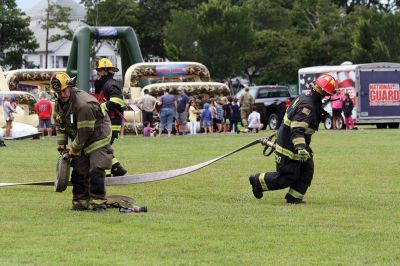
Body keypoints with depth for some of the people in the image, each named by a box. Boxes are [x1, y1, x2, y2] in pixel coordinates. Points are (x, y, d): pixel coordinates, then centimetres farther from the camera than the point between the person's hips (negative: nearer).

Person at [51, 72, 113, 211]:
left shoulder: (84, 104, -31)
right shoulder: (59, 103, -4)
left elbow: (85, 132, -26)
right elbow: (60, 124, 11)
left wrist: (74, 149, -15)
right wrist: (61, 145, 5)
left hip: (97, 137, -8)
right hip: (80, 141, 8)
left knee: (96, 171, -14)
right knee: (78, 172, 5)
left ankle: (98, 202, -10)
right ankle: (80, 202, 12)